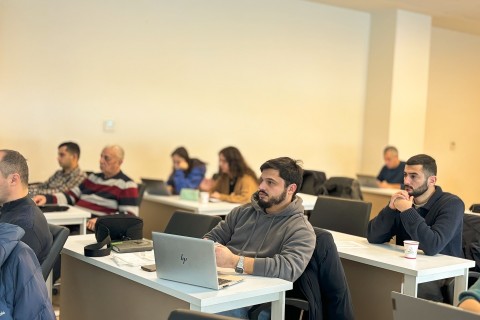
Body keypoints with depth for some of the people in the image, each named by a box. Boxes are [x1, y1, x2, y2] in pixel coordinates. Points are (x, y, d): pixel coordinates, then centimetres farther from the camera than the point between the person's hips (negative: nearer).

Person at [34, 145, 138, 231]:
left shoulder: (126, 185, 0)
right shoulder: (94, 177, 24)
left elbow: (130, 215, -10)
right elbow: (71, 196, 24)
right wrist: (47, 198, 5)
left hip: (93, 228, -7)